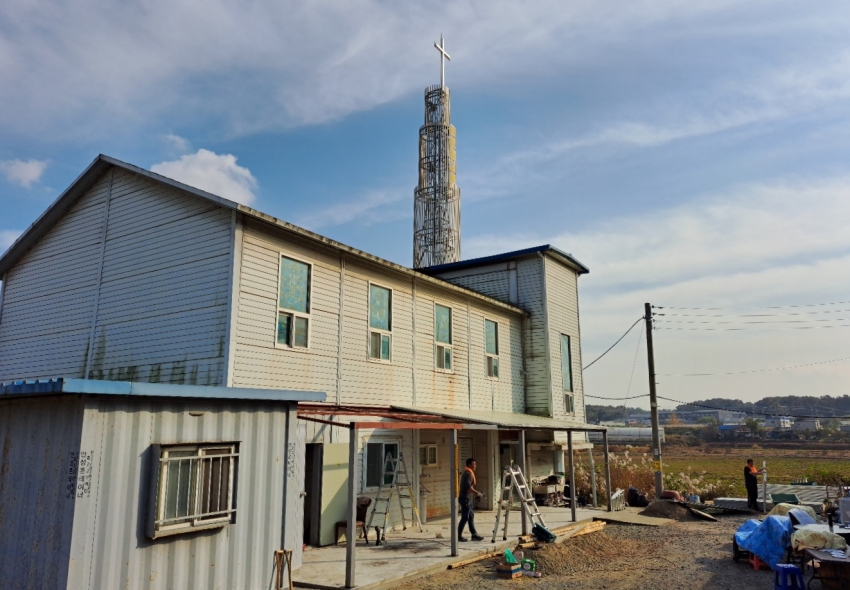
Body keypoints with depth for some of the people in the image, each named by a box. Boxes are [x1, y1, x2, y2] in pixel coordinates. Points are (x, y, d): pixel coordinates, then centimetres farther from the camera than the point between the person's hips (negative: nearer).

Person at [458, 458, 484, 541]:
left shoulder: (466, 473, 16)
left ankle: (474, 534, 14)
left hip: (467, 498, 10)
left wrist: (475, 493, 19)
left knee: (471, 516, 11)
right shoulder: (468, 473, -15)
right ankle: (458, 535, 2)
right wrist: (477, 493, -16)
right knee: (465, 517, -4)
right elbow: (468, 487, -24)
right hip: (466, 498, -10)